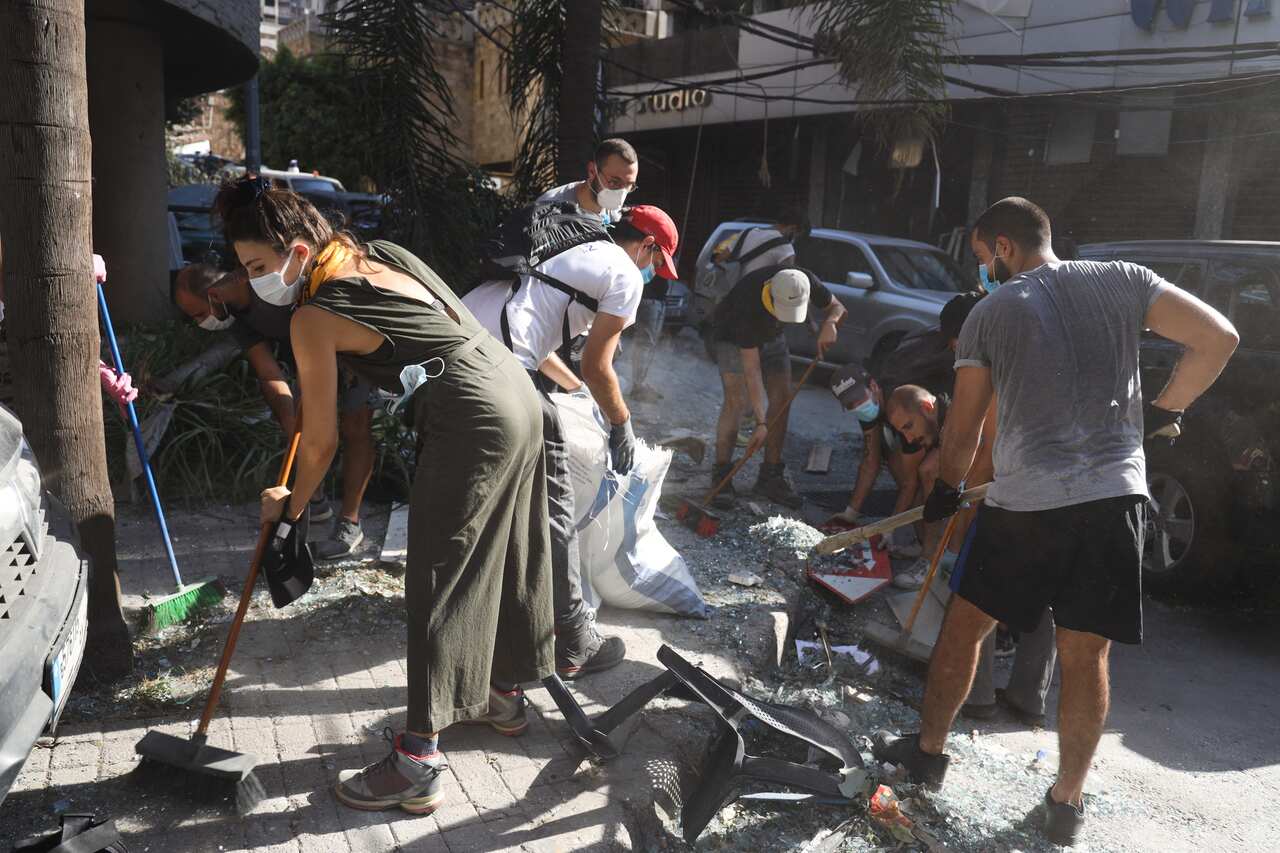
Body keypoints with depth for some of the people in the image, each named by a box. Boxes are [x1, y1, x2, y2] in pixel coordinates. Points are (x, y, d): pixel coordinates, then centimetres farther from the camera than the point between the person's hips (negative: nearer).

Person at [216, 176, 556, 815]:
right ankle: (502, 692, 38)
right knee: (498, 556, 20)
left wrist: (289, 507, 14)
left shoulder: (312, 320, -9)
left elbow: (322, 441, -5)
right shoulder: (377, 253, 13)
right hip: (517, 392, 9)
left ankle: (418, 764, 4)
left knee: (438, 586, -3)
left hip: (473, 424, -9)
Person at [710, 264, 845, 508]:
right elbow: (751, 370, -38)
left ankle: (770, 477, 3)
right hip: (732, 337, -5)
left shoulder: (806, 283, -29)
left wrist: (830, 323, -33)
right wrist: (761, 423, -39)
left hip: (771, 336, 5)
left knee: (782, 398, -4)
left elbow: (837, 307, -7)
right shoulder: (748, 304, -41)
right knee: (736, 400, -20)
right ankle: (721, 476, -14)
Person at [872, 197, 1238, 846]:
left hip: (1025, 504, -2)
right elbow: (1218, 338, 1)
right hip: (1115, 497, 3)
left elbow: (963, 427, 8)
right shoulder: (1121, 280, 8)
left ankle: (927, 751, 31)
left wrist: (946, 489, 24)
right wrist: (1163, 410, 14)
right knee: (1085, 657, 11)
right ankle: (1066, 803, 23)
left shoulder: (989, 313, 4)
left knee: (963, 626, 16)